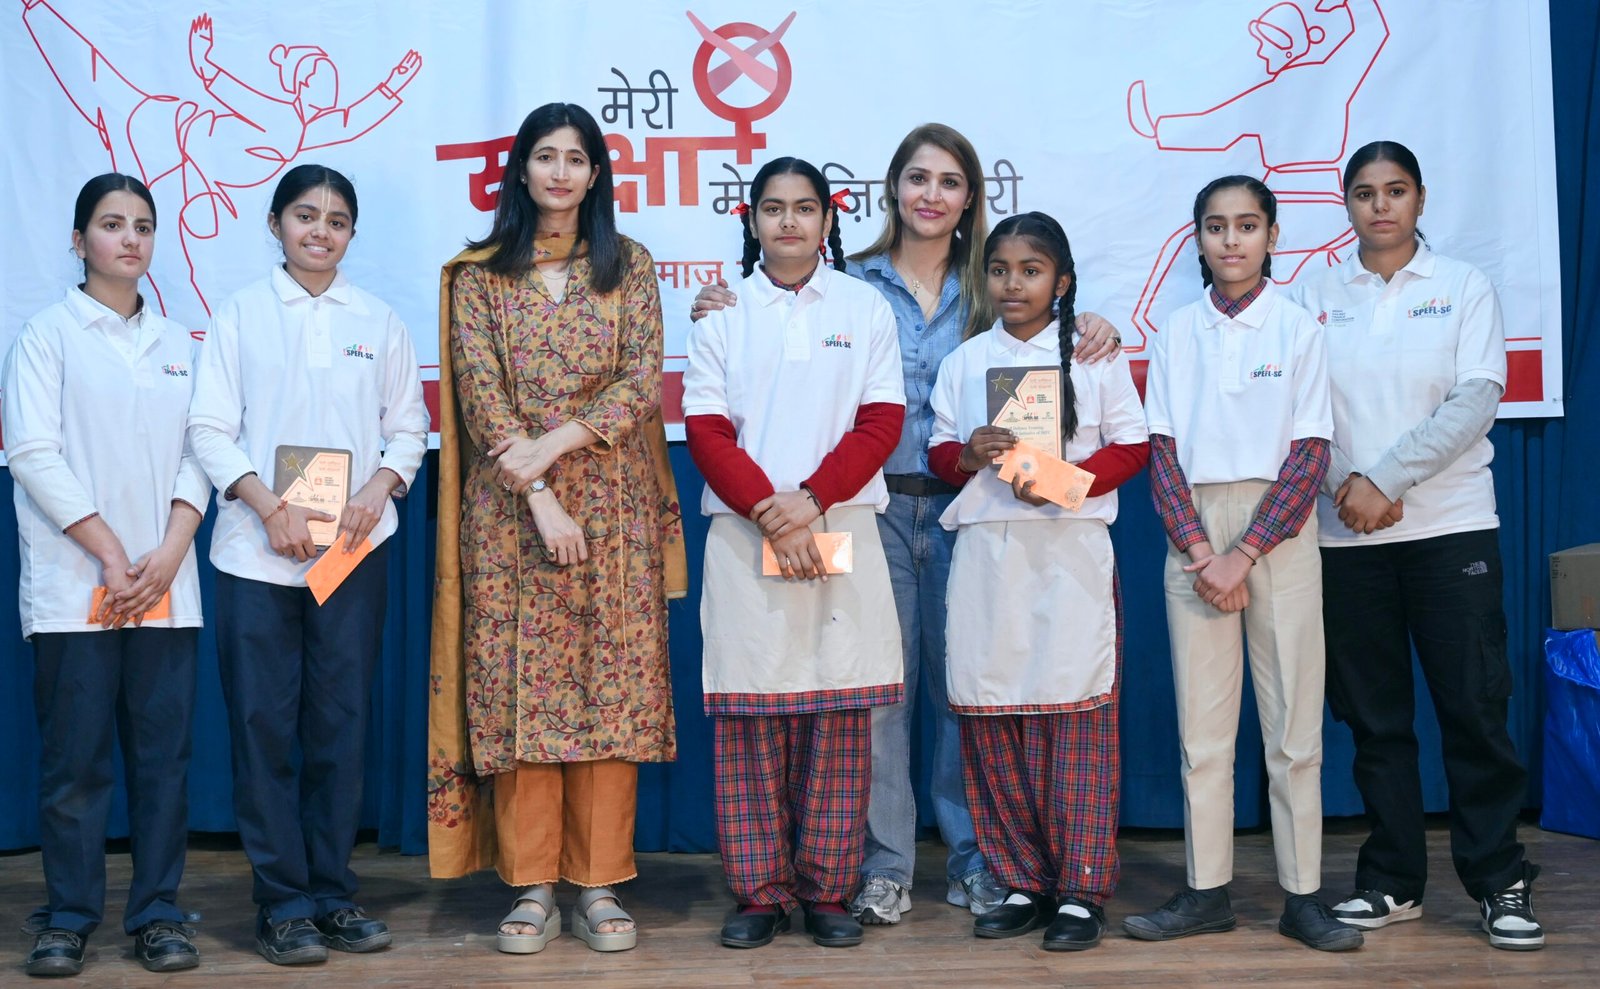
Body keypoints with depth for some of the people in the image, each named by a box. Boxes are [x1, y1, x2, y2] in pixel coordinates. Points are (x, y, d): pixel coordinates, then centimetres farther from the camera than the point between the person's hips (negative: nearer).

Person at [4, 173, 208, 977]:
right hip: (73, 585, -3)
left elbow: (198, 452, 8)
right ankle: (68, 916, 9)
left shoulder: (176, 344, 15)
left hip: (165, 585, 3)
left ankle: (157, 912, 10)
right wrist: (110, 554, -12)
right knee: (74, 754, -1)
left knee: (163, 751, 2)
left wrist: (171, 550, -7)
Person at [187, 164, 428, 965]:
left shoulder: (378, 323, 11)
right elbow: (209, 428, 0)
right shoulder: (240, 314, 5)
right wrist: (271, 507, -12)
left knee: (341, 721, 4)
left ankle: (332, 892, 14)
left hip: (354, 549, 2)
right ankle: (282, 902, 7)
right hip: (256, 552, -1)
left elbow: (408, 427, 11)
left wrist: (377, 491, -8)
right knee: (263, 722, -1)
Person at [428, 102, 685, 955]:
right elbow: (480, 395, -3)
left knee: (612, 687, 0)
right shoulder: (478, 275, 6)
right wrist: (540, 497, -12)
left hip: (614, 508, 1)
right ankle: (531, 884, 8)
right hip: (508, 510, 0)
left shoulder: (628, 267, 8)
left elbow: (642, 380, -2)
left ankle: (600, 884, 9)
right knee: (519, 690, 0)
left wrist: (556, 442, -15)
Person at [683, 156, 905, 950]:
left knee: (840, 715, 0)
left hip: (843, 532, 0)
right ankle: (758, 892, 8)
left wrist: (810, 500, -11)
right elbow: (706, 431, 2)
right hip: (744, 535, 0)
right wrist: (768, 512, -11)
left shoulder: (865, 310, 9)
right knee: (748, 713, -1)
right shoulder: (722, 314, 9)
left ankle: (827, 891, 9)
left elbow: (881, 423, 2)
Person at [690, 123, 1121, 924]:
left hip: (963, 506, 1)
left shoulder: (988, 293, 11)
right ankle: (885, 865, 9)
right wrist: (725, 317, -8)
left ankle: (973, 857, 17)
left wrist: (1093, 334, -7)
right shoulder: (852, 285, 6)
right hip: (875, 505, -1)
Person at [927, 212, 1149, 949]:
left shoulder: (1095, 356, 5)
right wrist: (968, 457, -9)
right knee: (991, 718, 2)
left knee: (1076, 718, -4)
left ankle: (1081, 891, 3)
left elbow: (1132, 446, 2)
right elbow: (939, 451, 14)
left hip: (1070, 550, -3)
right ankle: (1022, 882, 14)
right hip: (986, 550, 3)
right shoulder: (963, 362, 13)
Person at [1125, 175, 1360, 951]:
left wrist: (1245, 555, -12)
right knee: (1201, 720, 3)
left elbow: (1310, 454, -4)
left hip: (1277, 527, -2)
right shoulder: (1177, 334, 7)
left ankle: (1302, 895, 7)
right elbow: (1161, 450, 3)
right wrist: (1199, 551, -10)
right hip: (1194, 529, 2)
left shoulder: (1297, 329, 1)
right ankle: (1207, 892, 11)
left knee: (1293, 718, 0)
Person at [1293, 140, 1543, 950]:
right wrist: (1350, 486, -14)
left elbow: (1475, 400, -7)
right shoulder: (1319, 296, 9)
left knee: (1474, 706, -2)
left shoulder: (1462, 287, 4)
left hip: (1451, 526, -1)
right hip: (1347, 534, 2)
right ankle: (1391, 881, 16)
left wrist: (1384, 478, -14)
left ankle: (1499, 882, 8)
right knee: (1374, 714, 6)